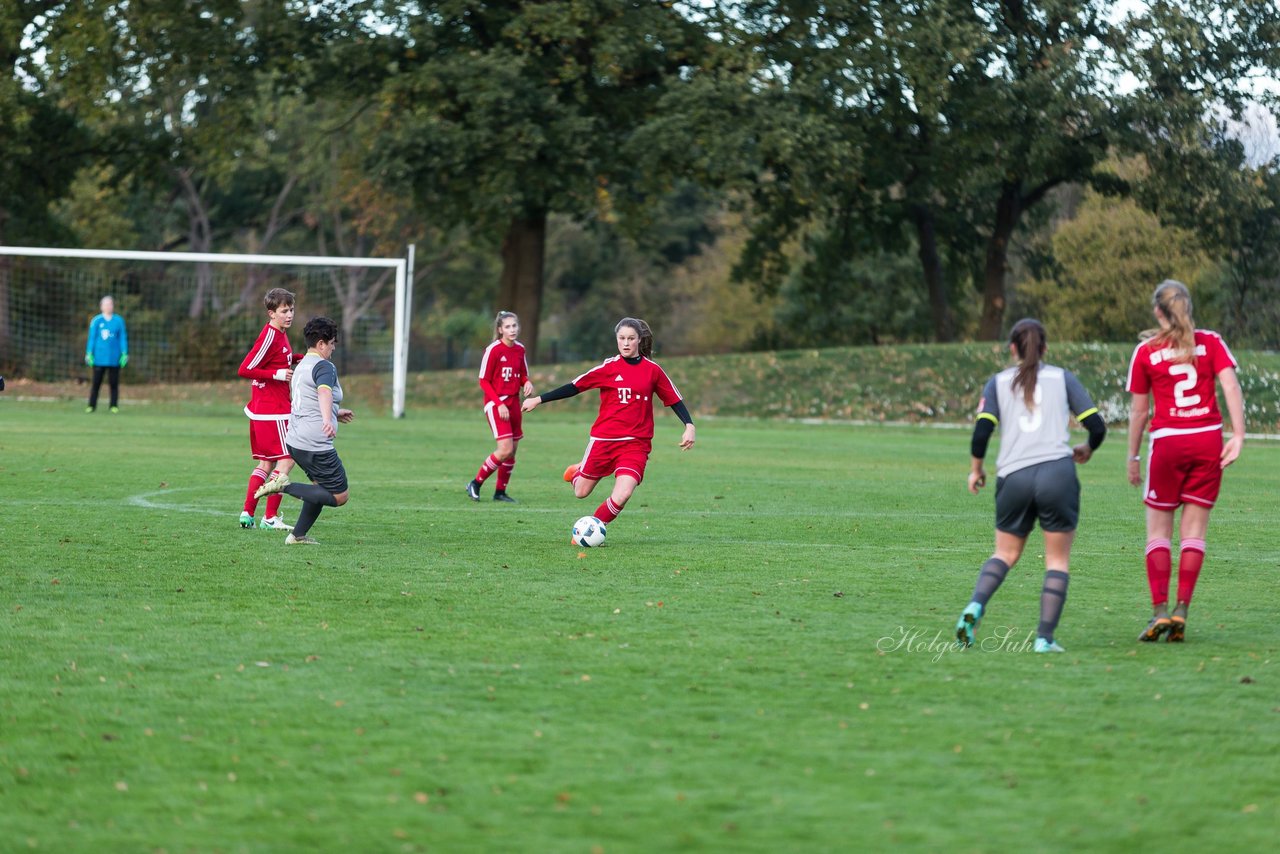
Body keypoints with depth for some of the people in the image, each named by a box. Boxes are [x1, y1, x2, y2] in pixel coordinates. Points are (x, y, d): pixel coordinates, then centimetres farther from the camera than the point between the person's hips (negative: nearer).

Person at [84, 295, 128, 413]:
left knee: (113, 383, 3)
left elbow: (123, 338, 7)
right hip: (99, 358, 0)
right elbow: (91, 338, 6)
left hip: (114, 358, 0)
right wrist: (89, 353, 1)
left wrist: (124, 354, 1)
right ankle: (91, 405, 7)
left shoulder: (119, 320, 4)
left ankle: (114, 406, 10)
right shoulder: (96, 320, 3)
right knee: (96, 382, 1)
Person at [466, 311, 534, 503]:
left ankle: (500, 492, 19)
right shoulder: (493, 350, -12)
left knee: (512, 451, 7)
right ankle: (476, 484, 0)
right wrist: (499, 404, -17)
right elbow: (484, 381, -9)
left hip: (513, 402, 7)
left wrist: (527, 383, -6)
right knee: (505, 449, -16)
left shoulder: (520, 349, 7)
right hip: (495, 404, -7)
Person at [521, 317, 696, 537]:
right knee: (581, 492, 8)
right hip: (603, 440, 0)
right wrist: (539, 399, -1)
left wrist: (689, 426, -6)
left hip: (636, 444, 0)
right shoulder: (609, 367, -2)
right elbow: (575, 387, 0)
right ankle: (577, 471, 44)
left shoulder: (653, 370, 1)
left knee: (621, 497, -18)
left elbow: (674, 399, 8)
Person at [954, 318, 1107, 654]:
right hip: (1057, 472, -2)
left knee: (1005, 553, 17)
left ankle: (975, 605, -9)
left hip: (1013, 476, 2)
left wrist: (976, 469, 14)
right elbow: (1096, 426, 6)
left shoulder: (998, 382, 12)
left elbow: (982, 430, -1)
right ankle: (1045, 638, -2)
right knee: (1058, 560, 7)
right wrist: (1087, 450, 27)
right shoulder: (1062, 378, 10)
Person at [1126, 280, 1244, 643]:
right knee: (1194, 530, 6)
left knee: (1158, 530, 6)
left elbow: (1138, 410, 4)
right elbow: (1231, 387, -7)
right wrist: (1238, 436, -10)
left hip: (1167, 442, -2)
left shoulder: (1145, 351, 1)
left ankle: (1159, 611, -5)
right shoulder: (1210, 342, 4)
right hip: (1208, 439, 2)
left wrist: (1133, 457, 12)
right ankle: (1181, 611, -2)